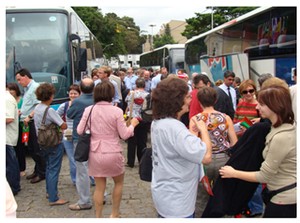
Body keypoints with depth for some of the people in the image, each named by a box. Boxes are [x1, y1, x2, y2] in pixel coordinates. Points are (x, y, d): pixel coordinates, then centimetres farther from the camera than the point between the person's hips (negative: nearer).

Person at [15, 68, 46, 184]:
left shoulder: (35, 87, -11)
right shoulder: (27, 89, 18)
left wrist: (29, 117, -22)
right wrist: (20, 112, 8)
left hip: (34, 122, -9)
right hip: (29, 123, 9)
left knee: (37, 149, -2)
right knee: (31, 148, 15)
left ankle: (42, 173, 7)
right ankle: (37, 170, 27)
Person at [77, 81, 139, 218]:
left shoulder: (89, 110, -5)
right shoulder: (116, 111, -13)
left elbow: (79, 131, 2)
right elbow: (124, 135, -9)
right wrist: (133, 124, 8)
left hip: (95, 154, 2)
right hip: (113, 154, -2)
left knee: (99, 187, 14)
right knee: (119, 182, 22)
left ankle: (98, 217, 21)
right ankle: (114, 214, 29)